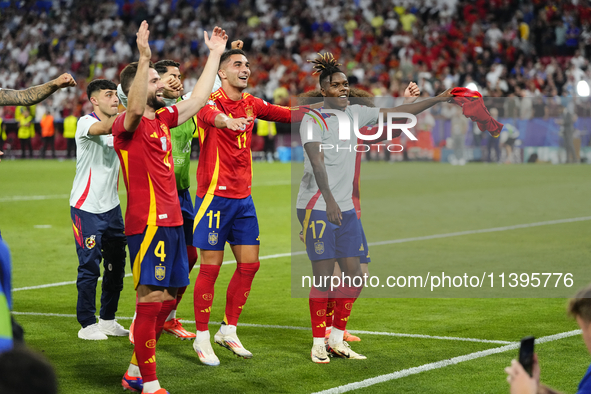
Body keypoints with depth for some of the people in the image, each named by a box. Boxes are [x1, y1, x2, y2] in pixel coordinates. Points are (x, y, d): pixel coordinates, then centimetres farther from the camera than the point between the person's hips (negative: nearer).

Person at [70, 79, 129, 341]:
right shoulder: (85, 123, -12)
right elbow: (104, 128, -34)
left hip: (111, 207, 7)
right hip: (86, 208, -7)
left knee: (116, 264, 8)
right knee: (89, 266, -5)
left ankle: (108, 319, 21)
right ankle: (87, 324, 5)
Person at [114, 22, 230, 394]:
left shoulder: (163, 119, 15)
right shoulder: (127, 125, -9)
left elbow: (198, 99, 25)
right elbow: (135, 108, -32)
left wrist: (215, 54, 27)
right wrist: (144, 57, -40)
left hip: (171, 222, 9)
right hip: (147, 223, -9)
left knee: (167, 298, 13)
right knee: (151, 299, -9)